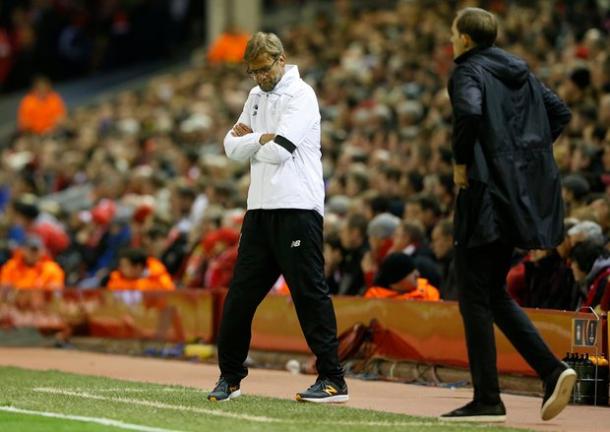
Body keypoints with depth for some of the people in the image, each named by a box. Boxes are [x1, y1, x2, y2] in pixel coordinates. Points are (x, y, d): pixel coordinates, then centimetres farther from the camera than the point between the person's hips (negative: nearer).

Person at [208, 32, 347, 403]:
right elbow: (232, 147, 12)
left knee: (310, 292, -7)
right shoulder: (257, 96, 18)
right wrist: (260, 139, -7)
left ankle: (333, 380, -5)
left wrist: (250, 140, 2)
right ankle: (230, 376, 18)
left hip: (297, 208, -8)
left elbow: (278, 151, -16)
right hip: (261, 207, 8)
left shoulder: (300, 95, -7)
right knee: (241, 293, 8)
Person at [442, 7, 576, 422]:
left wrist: (461, 162, -13)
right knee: (494, 291, 17)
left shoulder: (468, 72, -8)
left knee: (474, 295, -1)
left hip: (488, 191, -8)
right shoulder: (519, 70, 16)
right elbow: (561, 112, 17)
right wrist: (532, 151, 15)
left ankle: (487, 400, -1)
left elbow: (469, 112, -27)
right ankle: (553, 370, 3)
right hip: (526, 193, 8)